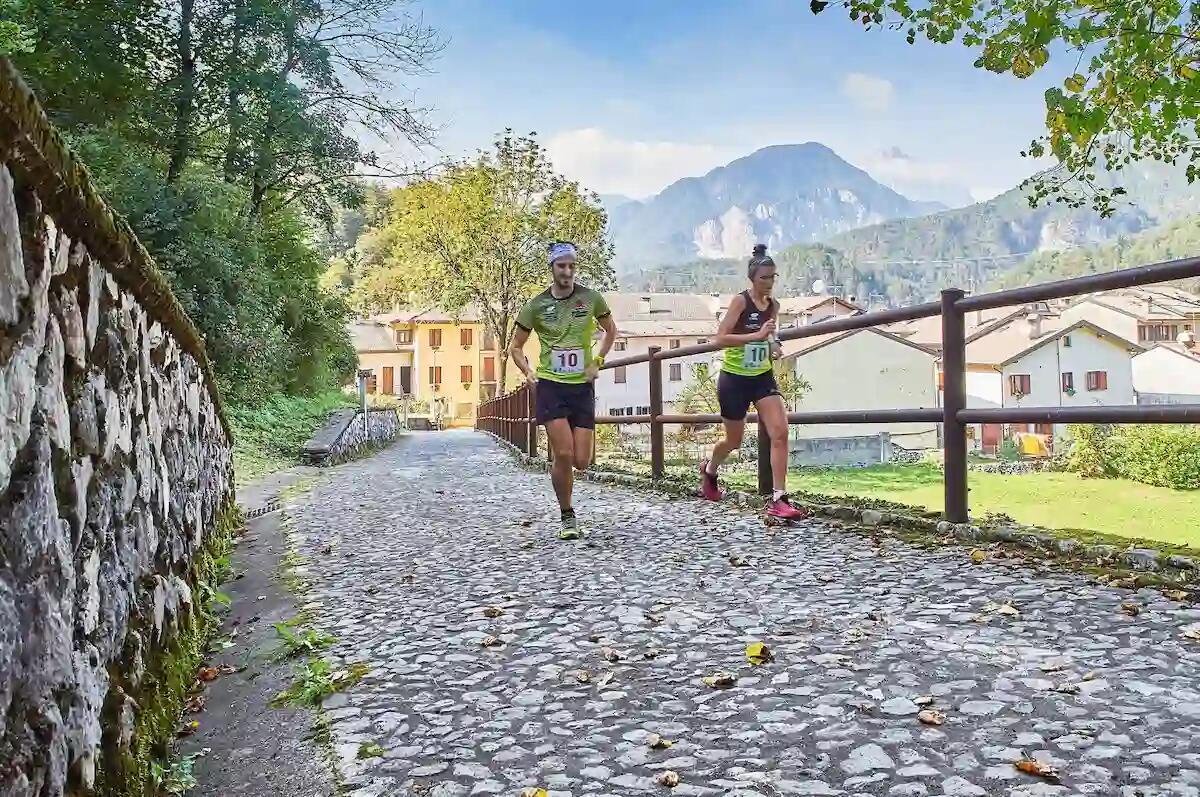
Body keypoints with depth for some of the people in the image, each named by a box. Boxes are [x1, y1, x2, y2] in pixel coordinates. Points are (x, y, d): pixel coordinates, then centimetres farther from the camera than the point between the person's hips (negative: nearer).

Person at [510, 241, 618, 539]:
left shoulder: (591, 298, 1)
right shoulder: (536, 306, -1)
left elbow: (611, 330, 18)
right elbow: (515, 347, 10)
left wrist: (597, 361, 4)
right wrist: (528, 371, -7)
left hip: (583, 385, 2)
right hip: (551, 384, -1)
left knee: (581, 461, -3)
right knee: (564, 454, -14)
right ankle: (568, 517, 6)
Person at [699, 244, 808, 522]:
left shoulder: (774, 305, 5)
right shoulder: (740, 300, -13)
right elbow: (720, 338, -23)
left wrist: (774, 346, 2)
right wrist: (757, 335, -31)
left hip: (763, 378, 5)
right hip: (735, 379, -4)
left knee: (780, 432, -15)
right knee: (734, 440, 11)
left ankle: (778, 499, -12)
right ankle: (709, 469, 45)